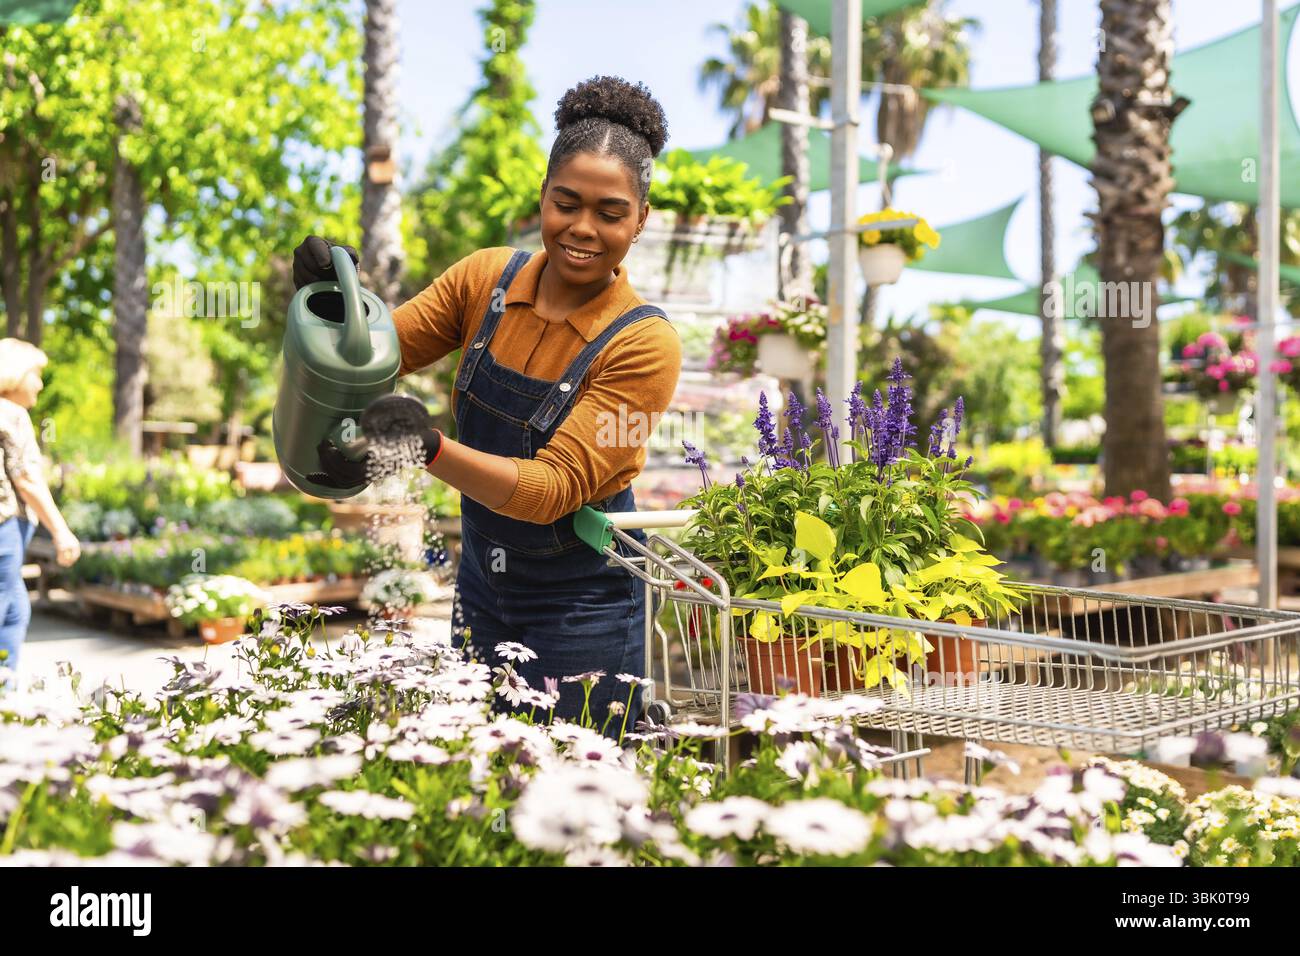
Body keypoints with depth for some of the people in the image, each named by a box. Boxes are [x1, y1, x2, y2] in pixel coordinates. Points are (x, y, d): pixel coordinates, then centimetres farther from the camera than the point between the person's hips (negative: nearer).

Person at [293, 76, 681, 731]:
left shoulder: (644, 344, -18)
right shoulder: (486, 279, -3)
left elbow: (555, 488, -24)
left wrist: (430, 449, -38)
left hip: (581, 608, -4)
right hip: (481, 585, 5)